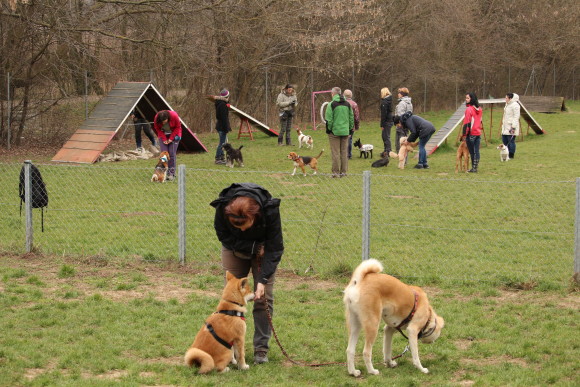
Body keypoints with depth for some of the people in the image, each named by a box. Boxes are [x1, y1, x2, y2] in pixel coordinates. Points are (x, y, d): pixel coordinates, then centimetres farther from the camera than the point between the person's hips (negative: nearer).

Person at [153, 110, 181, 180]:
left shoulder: (174, 116, -29)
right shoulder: (156, 119, -24)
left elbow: (178, 127, -13)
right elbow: (158, 129, -6)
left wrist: (171, 138, -16)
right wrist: (164, 139, -14)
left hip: (174, 134, -2)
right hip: (163, 135, 2)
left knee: (172, 153, -10)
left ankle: (172, 174, -6)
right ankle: (165, 173, -10)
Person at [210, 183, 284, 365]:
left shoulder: (270, 209, -37)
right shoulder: (222, 208, -33)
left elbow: (275, 247, -28)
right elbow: (224, 236, -14)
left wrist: (263, 280, -34)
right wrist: (252, 248, -22)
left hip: (263, 248, -1)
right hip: (235, 247, 1)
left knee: (264, 296, -7)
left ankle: (261, 348, 0)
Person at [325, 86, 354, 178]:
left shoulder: (332, 104, -9)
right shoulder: (347, 104, 8)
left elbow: (329, 119, -12)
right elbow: (351, 118, 12)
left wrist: (328, 129, -2)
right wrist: (350, 128, 19)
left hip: (335, 132, -5)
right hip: (345, 132, 5)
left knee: (335, 153, 0)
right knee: (344, 152, 10)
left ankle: (336, 172, 1)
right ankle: (343, 171, 12)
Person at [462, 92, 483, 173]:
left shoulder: (469, 109, -14)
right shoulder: (479, 109, 10)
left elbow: (467, 123, -15)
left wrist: (464, 134, -12)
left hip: (471, 133, -7)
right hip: (478, 133, 7)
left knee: (472, 152, -1)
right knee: (477, 151, 7)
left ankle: (473, 168, 0)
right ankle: (475, 167, 8)